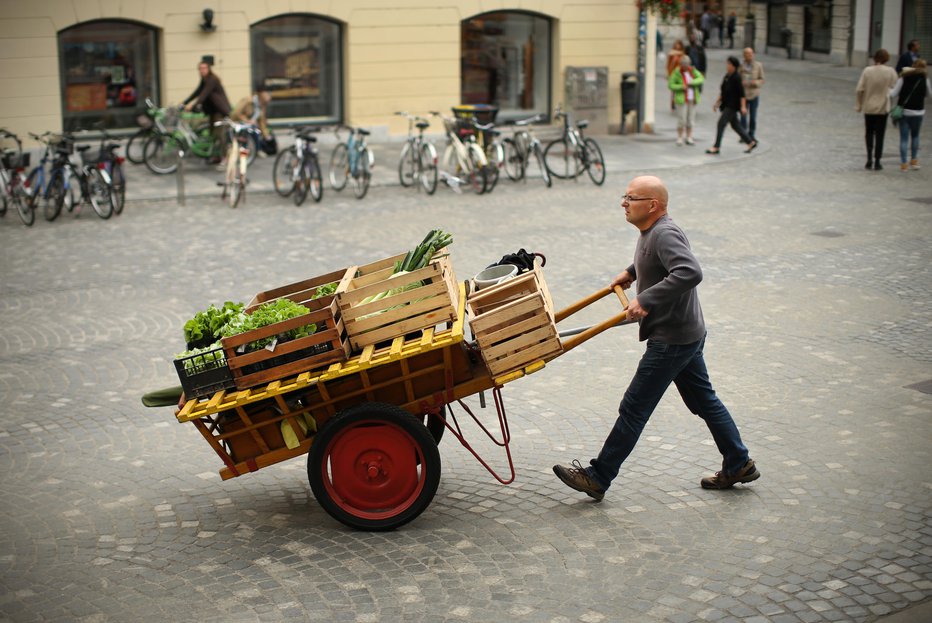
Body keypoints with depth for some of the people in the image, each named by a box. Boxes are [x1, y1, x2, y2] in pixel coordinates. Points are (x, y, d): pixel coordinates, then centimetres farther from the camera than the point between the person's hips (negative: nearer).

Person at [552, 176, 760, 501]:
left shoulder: (665, 234, -22)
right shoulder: (653, 232, 9)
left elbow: (690, 272, -37)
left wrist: (646, 299, -36)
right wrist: (632, 272, 24)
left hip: (671, 340, -11)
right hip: (687, 334, 11)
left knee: (634, 408, -4)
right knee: (703, 400, 19)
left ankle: (597, 477, 3)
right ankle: (738, 465, 29)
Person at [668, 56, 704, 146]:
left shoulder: (693, 70, 5)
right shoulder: (677, 72, -7)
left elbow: (701, 79, -4)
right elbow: (671, 85, -9)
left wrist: (692, 83, -18)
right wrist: (681, 87, -22)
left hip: (692, 99, 4)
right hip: (682, 100, -4)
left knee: (690, 119, 7)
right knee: (681, 119, -6)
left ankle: (689, 138, 13)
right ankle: (679, 138, 4)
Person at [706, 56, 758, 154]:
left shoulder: (737, 78, -16)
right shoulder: (727, 76, 9)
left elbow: (742, 93, -18)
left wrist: (743, 106, -22)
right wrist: (717, 102, 17)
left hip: (733, 106, -9)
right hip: (727, 105, 9)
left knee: (721, 123, -12)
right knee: (735, 125, 14)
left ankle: (716, 147, -8)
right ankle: (751, 142, 25)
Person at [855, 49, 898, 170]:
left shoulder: (867, 71, -9)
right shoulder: (890, 71, -9)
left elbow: (859, 90, -9)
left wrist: (858, 105, 2)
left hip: (868, 107, 1)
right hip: (883, 108, 0)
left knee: (869, 133, 14)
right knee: (879, 135, 7)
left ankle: (870, 160, 5)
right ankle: (877, 162, 8)